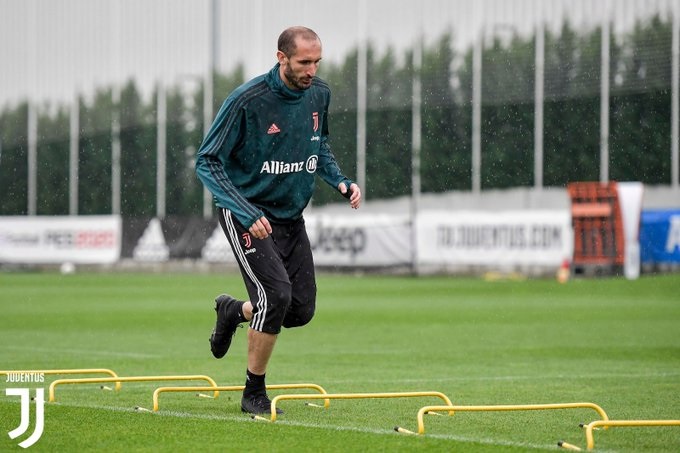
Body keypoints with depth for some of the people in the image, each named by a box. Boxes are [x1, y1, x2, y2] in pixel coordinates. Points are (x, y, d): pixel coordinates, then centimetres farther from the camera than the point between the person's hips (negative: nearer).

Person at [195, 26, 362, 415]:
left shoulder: (319, 94, -1)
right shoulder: (247, 100, -20)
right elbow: (208, 162, -17)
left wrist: (341, 181, -1)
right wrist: (246, 214, -27)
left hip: (291, 216, 6)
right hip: (247, 214, -6)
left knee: (302, 310, 2)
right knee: (276, 295, -21)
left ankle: (234, 311, 34)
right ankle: (254, 394, -4)